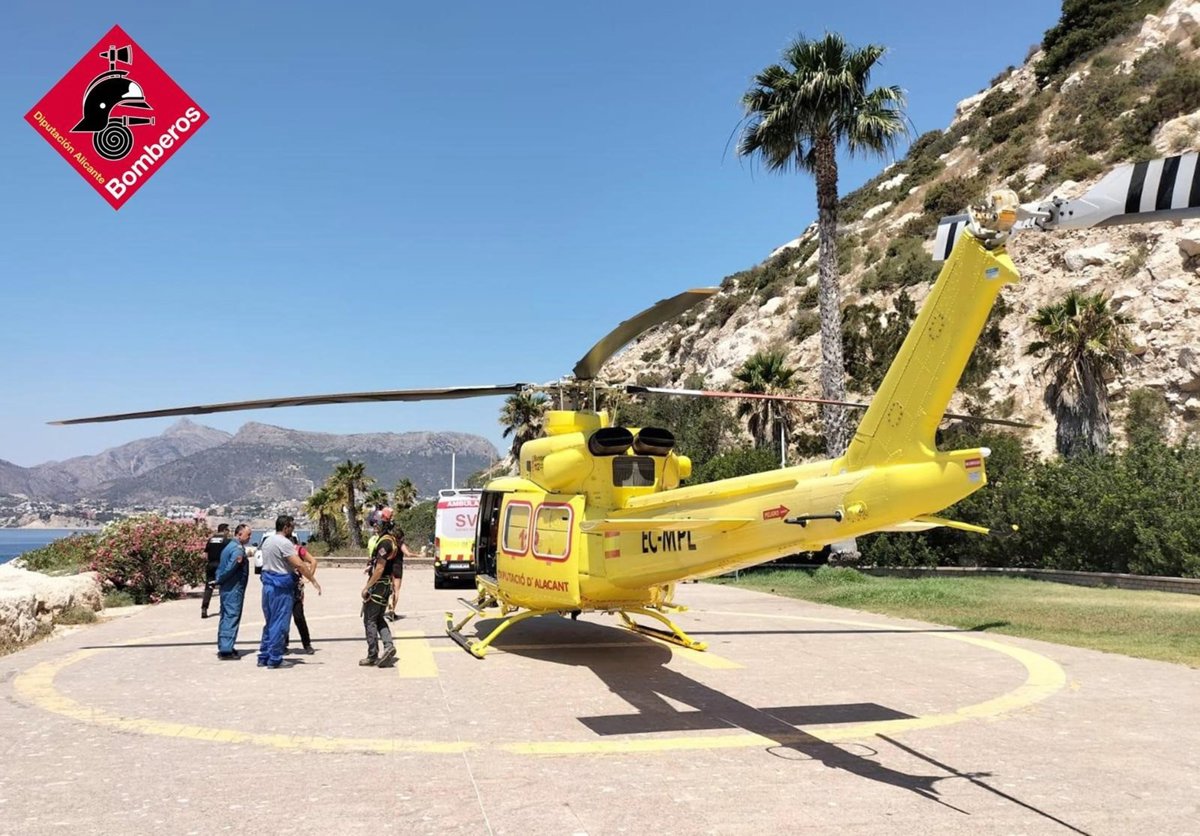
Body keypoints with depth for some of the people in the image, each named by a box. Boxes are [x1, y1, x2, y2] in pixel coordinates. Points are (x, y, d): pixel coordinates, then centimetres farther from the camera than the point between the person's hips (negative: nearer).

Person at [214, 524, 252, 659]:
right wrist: (219, 581, -10)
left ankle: (223, 647, 21)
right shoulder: (238, 549, -17)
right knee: (232, 617, -7)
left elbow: (221, 566, 17)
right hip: (234, 589, -10)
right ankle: (226, 649, -7)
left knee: (226, 617, 15)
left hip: (227, 588, 10)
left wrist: (218, 579, 8)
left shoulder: (229, 546, 16)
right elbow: (230, 568, -23)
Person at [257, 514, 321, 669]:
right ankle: (274, 659, 2)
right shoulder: (284, 543, -16)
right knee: (280, 624, -1)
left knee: (270, 623, 17)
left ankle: (264, 657, 21)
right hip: (281, 588, -9)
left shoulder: (267, 541, 13)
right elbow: (299, 565, -22)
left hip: (268, 585, 9)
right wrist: (313, 581, -16)